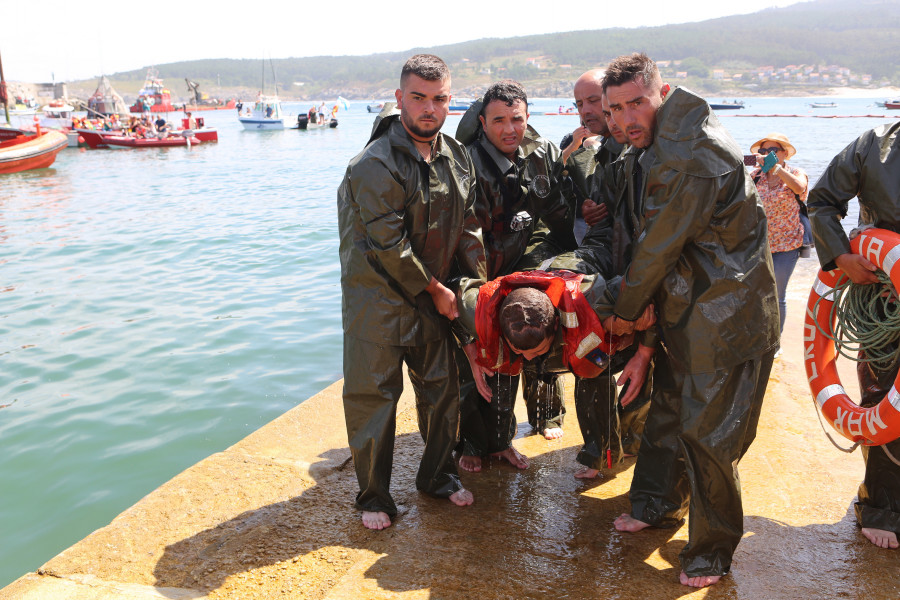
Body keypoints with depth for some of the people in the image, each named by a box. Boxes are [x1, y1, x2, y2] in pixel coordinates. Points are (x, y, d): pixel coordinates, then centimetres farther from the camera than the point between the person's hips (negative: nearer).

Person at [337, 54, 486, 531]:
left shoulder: (457, 157, 4)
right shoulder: (375, 164, -19)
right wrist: (433, 289, -11)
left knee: (442, 384, 14)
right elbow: (389, 246, -19)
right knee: (373, 393, 0)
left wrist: (477, 282, 2)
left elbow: (467, 225, 10)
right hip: (377, 295, -6)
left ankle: (438, 474, 34)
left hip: (434, 292, 6)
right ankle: (373, 495, 17)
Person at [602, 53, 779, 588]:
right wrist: (637, 307, 9)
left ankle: (712, 552, 19)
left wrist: (627, 310, -6)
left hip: (725, 317, -9)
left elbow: (661, 243, -18)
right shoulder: (656, 149, 9)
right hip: (685, 310, 9)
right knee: (668, 410, 21)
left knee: (708, 434, 0)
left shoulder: (698, 152, -23)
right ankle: (658, 505, 42)